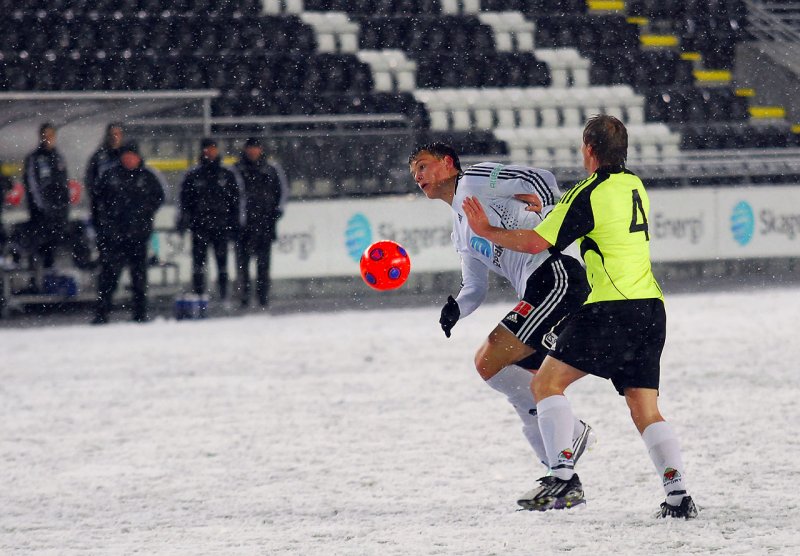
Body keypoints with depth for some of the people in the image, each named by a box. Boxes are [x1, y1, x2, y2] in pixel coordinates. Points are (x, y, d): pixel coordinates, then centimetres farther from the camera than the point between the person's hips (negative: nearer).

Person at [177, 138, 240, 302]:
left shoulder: (226, 175, 9)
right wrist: (183, 221, -3)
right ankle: (198, 294, 2)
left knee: (222, 260, 1)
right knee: (199, 259, -2)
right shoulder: (193, 175, 6)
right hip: (199, 225, -1)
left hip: (221, 226, 1)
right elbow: (184, 199, 5)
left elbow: (235, 201, 10)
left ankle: (224, 294, 6)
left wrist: (234, 223, 4)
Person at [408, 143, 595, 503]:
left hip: (555, 276, -10)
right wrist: (456, 308, 2)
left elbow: (538, 179, -5)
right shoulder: (461, 232, 30)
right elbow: (475, 287, 23)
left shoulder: (474, 182, 4)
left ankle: (570, 432, -9)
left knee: (489, 362, -17)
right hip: (538, 294, 10)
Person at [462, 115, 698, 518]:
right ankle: (678, 495, -7)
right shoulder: (634, 185, 15)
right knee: (646, 410, 7)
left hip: (612, 309, -8)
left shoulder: (589, 195, -9)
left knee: (547, 382, 0)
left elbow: (536, 242, -9)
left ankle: (563, 477, -11)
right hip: (651, 308, 8)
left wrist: (487, 231, 6)